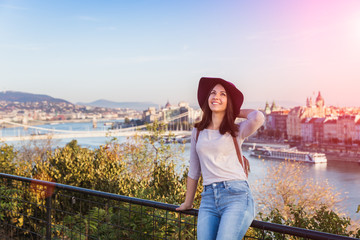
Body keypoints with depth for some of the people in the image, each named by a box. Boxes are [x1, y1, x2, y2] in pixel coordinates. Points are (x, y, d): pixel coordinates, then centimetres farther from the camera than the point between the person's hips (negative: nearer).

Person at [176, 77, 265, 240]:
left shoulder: (236, 131, 5)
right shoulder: (198, 132, 16)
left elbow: (258, 118, -17)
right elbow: (193, 171, 23)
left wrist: (236, 112, 4)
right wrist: (188, 203, 30)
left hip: (236, 196, -3)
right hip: (208, 198, 4)